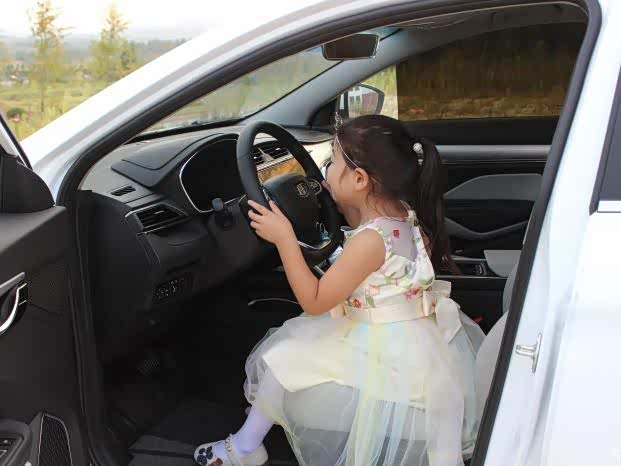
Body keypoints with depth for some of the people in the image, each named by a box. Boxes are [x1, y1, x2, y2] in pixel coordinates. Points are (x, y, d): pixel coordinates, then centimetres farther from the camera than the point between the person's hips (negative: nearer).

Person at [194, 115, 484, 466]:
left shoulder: (372, 240, -28)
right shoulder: (401, 213, -2)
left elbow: (314, 302, -22)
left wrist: (284, 238, -23)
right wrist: (342, 201, 12)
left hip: (390, 354, -10)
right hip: (412, 340, 10)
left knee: (283, 360, -1)